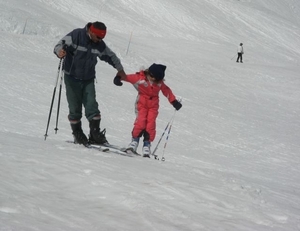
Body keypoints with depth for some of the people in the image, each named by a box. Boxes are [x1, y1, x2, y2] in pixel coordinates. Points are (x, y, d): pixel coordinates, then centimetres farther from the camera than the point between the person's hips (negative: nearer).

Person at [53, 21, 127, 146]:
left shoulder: (99, 44, 3)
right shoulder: (76, 36, -12)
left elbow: (110, 56, 20)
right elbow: (60, 45, -16)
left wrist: (120, 69, 31)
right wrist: (60, 52, -40)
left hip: (88, 79, 4)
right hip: (72, 78, -4)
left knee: (92, 106, -8)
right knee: (75, 108, 0)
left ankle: (95, 134, -4)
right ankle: (78, 134, 14)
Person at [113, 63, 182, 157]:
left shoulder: (160, 83, 0)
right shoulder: (140, 78, -11)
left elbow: (167, 91, 10)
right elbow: (128, 77, -13)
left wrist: (174, 102, 9)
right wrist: (119, 78, -30)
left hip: (153, 104, 3)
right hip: (142, 103, -2)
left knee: (151, 123, -8)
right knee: (141, 121, -17)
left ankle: (147, 144, -2)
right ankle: (135, 140, -1)